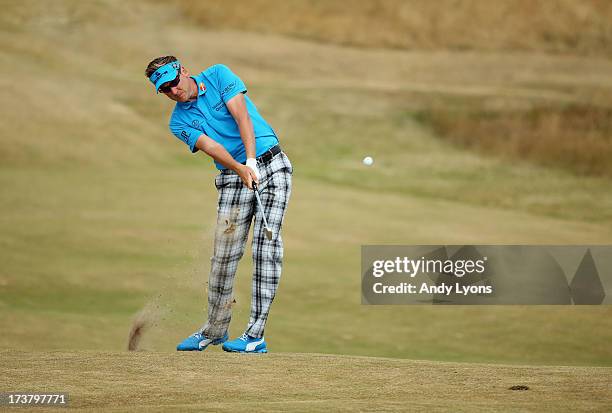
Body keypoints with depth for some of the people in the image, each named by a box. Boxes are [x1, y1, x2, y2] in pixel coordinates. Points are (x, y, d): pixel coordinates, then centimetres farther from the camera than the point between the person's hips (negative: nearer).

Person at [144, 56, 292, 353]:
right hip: (233, 177, 2)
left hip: (271, 164, -2)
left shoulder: (218, 76, 1)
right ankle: (214, 330, 17)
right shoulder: (179, 122, 5)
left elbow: (241, 116, -11)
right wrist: (240, 169, -29)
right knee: (224, 256, -2)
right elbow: (211, 147, -12)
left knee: (266, 247, -12)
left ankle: (255, 335, -14)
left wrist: (251, 160, -24)